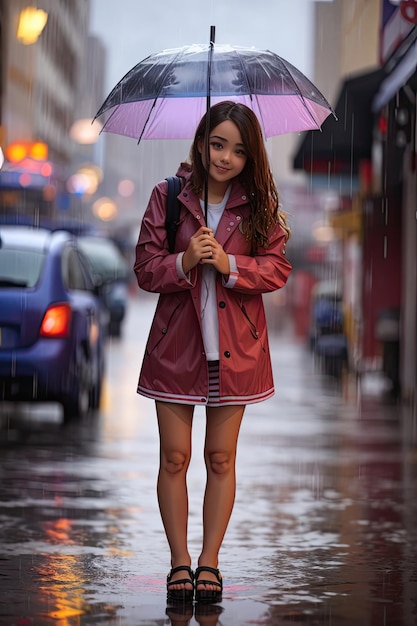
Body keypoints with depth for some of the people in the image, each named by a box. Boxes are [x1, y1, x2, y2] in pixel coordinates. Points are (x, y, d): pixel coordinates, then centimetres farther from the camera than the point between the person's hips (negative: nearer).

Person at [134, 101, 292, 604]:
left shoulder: (260, 205, 0)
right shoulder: (168, 196, -2)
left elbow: (277, 269, -3)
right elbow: (145, 269, -2)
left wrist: (229, 265, -19)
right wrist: (183, 263, -21)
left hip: (235, 348, 1)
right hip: (177, 342, 0)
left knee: (221, 459, 7)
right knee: (174, 458, 3)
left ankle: (209, 562, 16)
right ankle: (179, 562, 14)